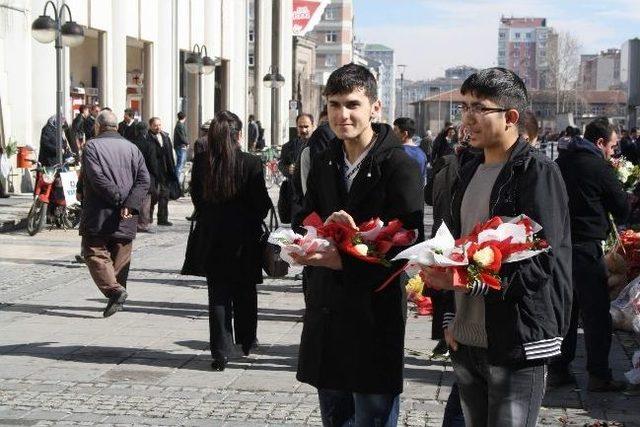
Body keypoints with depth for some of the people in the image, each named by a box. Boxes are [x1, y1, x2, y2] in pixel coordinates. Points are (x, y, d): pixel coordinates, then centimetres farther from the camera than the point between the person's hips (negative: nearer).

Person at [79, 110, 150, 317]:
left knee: (95, 254, 1)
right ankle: (117, 294, 14)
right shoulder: (131, 148, 11)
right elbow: (144, 180, 0)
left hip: (98, 216, -4)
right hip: (125, 221, 4)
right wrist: (130, 205, -10)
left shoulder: (92, 146, -2)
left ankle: (114, 290, -17)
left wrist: (119, 199, -13)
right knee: (120, 258, 12)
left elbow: (97, 178, -16)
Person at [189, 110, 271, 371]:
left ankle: (221, 353, 4)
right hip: (244, 238, -1)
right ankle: (247, 342, 32)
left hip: (212, 237, 2)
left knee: (218, 294, 7)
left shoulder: (200, 162, -7)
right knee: (245, 291, 17)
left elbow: (196, 198, 3)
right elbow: (262, 204, -9)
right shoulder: (251, 164, -15)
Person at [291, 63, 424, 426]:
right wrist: (324, 228, -11)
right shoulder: (324, 164, 12)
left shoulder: (400, 165, -10)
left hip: (376, 315, -6)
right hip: (326, 311, 7)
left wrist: (342, 260, -22)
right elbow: (304, 223, 13)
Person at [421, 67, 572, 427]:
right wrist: (450, 319, 11)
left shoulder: (538, 172, -10)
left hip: (518, 347, -7)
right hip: (466, 343, 7)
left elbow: (541, 262, -17)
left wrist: (469, 282, -24)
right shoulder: (469, 174, 15)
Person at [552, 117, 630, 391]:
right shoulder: (600, 168, -12)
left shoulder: (561, 162, 9)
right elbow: (622, 209, -3)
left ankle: (557, 370, 17)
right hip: (585, 248, -7)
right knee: (595, 313, 2)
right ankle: (598, 375, 5)